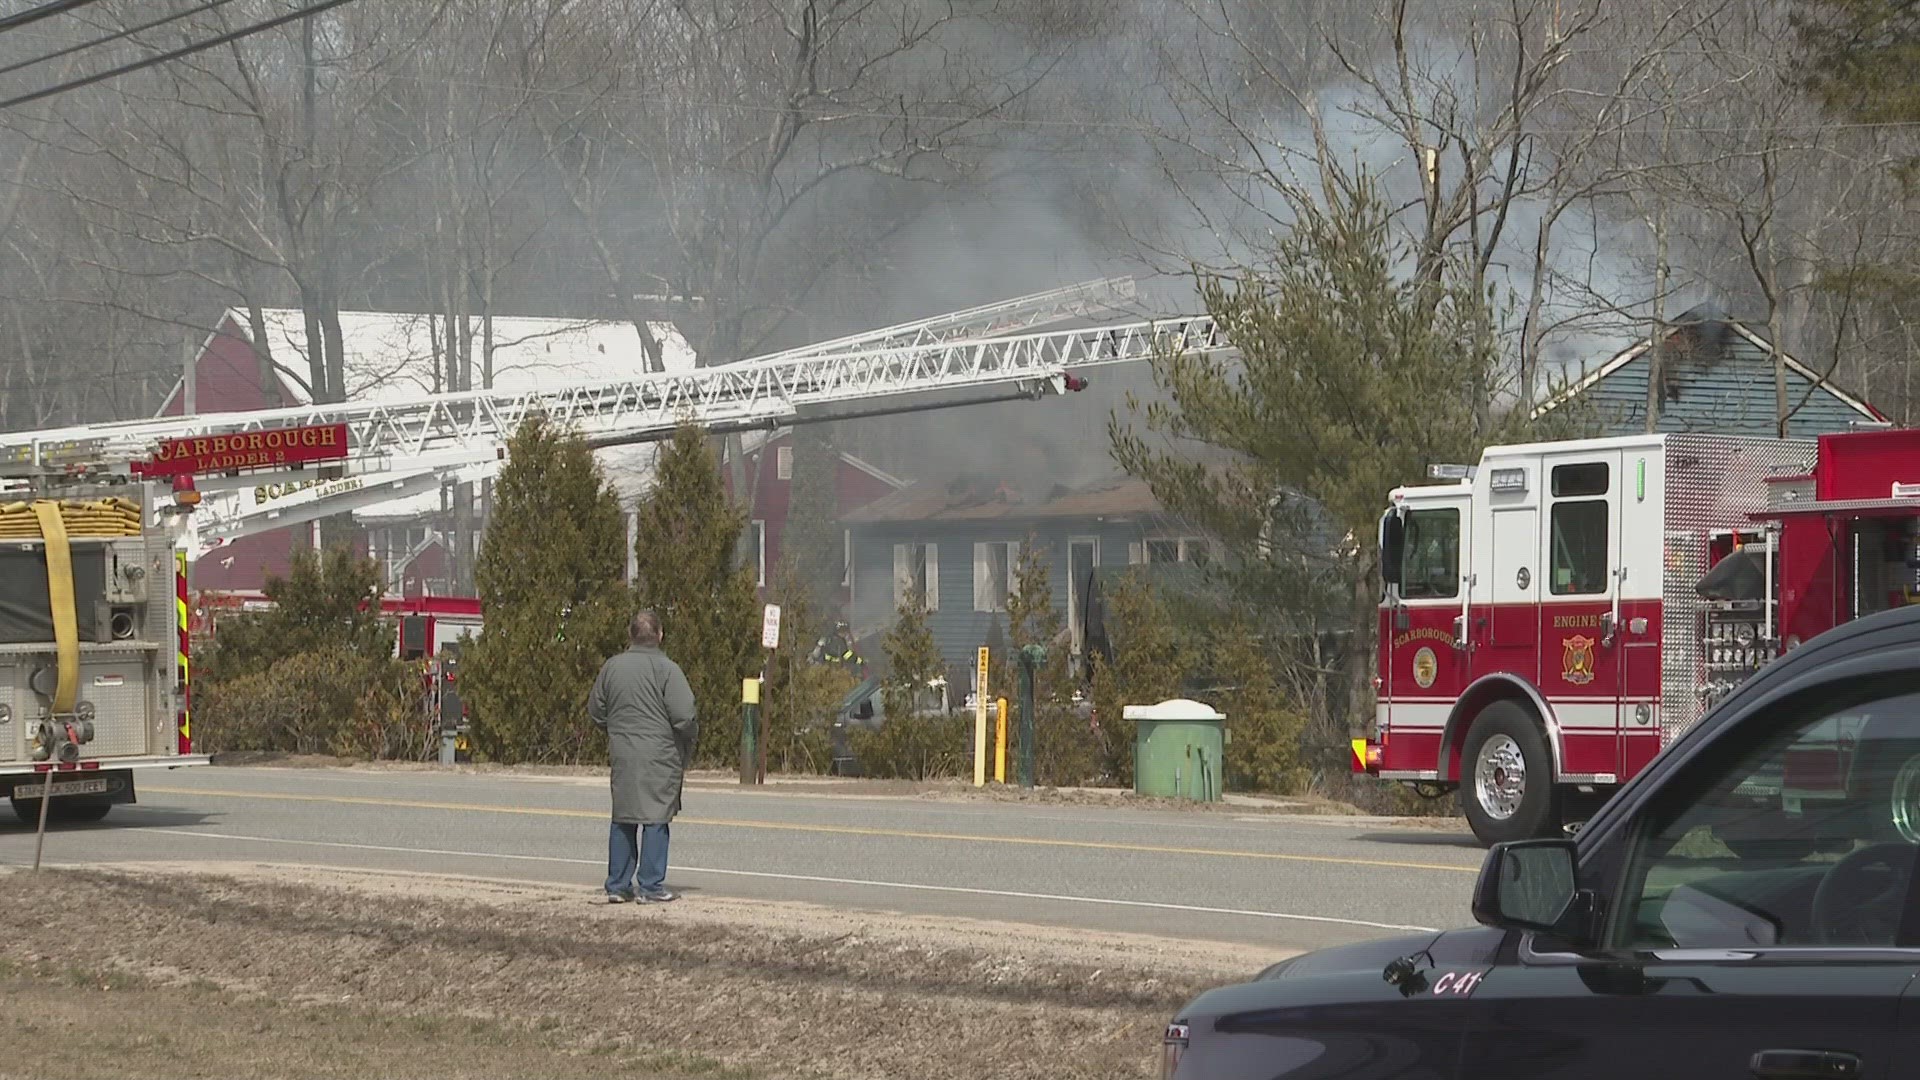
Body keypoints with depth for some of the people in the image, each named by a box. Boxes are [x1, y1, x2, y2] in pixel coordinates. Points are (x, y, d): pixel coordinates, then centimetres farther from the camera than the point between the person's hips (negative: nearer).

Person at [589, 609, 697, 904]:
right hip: (659, 755, -5)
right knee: (655, 819, 0)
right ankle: (650, 887, -1)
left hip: (621, 754, 5)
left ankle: (617, 885, 15)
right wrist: (686, 752, 3)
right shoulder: (667, 669, -11)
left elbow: (595, 710, 14)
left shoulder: (611, 667, 6)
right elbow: (684, 716, -15)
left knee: (622, 819, 12)